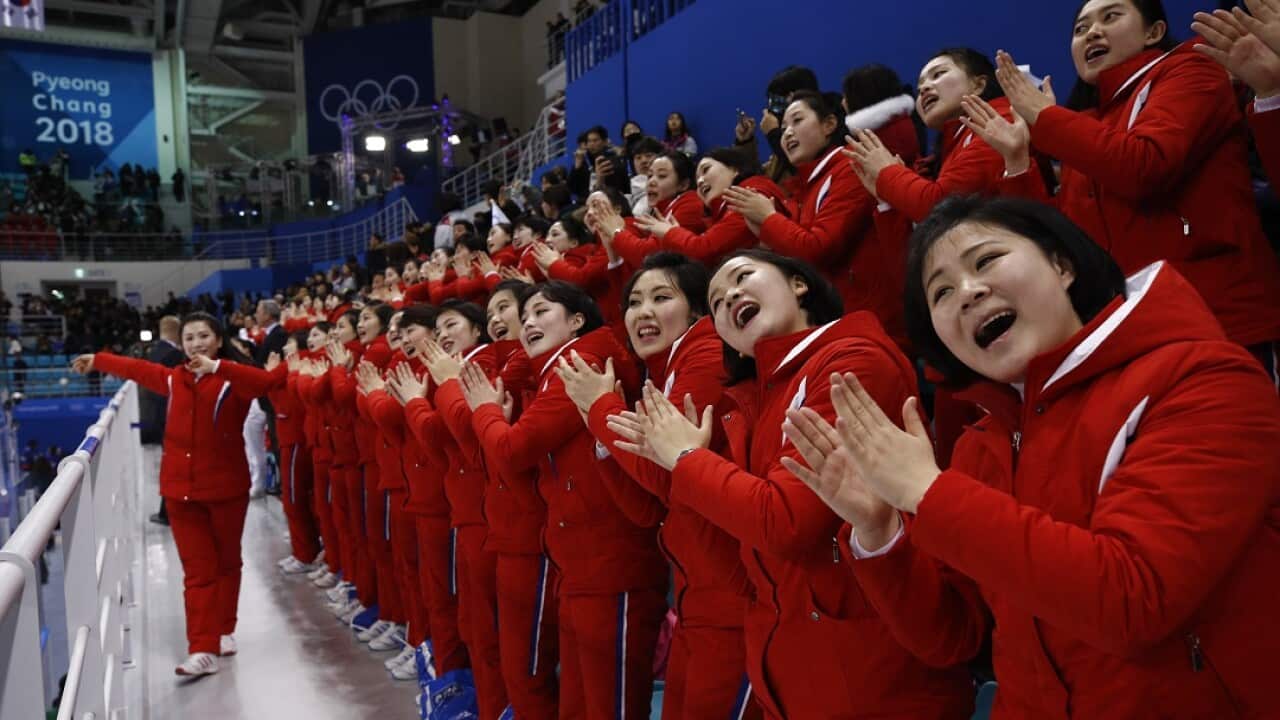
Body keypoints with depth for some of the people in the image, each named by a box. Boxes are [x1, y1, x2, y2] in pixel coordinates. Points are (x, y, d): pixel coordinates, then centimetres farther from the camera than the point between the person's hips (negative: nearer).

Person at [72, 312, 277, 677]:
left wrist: (217, 367, -39)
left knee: (227, 562, 13)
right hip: (181, 489, 3)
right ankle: (203, 650, -1)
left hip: (226, 486, -3)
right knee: (197, 570, 0)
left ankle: (224, 631, 30)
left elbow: (264, 381, -31)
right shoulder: (173, 378, 7)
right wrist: (96, 360, 39)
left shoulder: (231, 379, -8)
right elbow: (135, 368, 25)